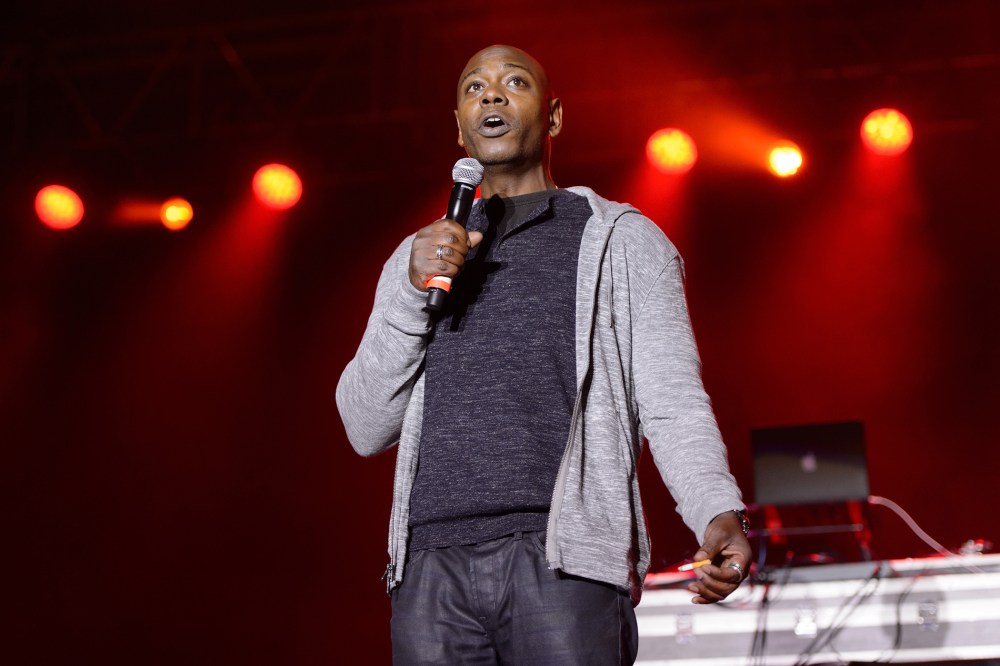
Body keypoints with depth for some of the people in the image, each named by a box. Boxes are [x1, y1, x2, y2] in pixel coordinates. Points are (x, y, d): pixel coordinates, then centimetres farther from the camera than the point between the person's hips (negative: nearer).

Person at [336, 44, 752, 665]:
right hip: (433, 566, 3)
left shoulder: (623, 240, 12)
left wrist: (721, 513, -18)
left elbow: (673, 404, 1)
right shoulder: (419, 255, 21)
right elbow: (367, 429, 14)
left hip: (565, 562, -3)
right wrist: (413, 292, 0)